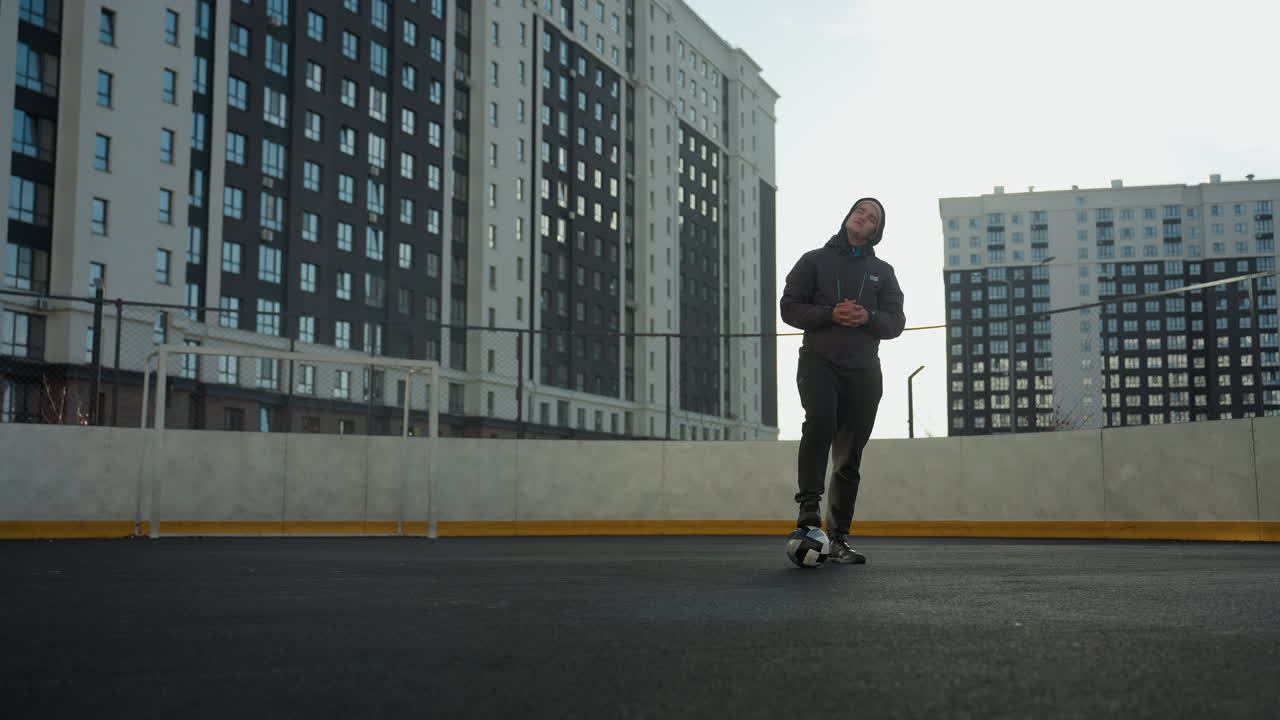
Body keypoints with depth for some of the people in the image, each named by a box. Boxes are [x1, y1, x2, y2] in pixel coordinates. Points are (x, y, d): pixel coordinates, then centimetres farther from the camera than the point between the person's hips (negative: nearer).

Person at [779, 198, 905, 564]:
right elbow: (790, 307, 3)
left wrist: (868, 317, -11)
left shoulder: (882, 271, 16)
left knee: (849, 458, 3)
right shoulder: (814, 260, 10)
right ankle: (809, 503, -28)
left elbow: (895, 322, 10)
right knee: (821, 418, -33)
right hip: (818, 360, -3)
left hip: (864, 369, 3)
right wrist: (831, 314, -12)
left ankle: (838, 537, 8)